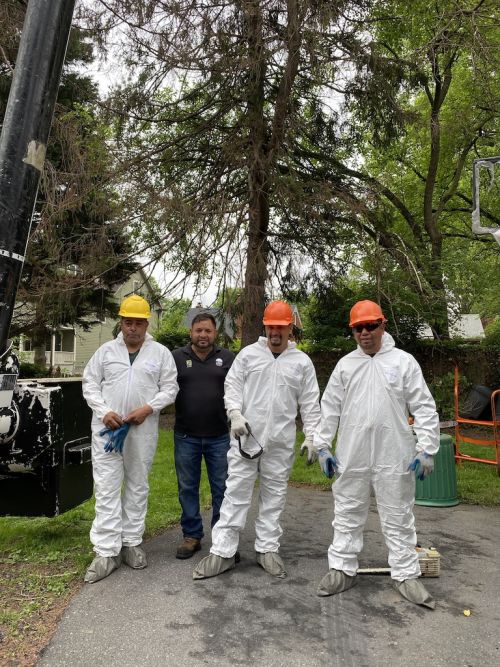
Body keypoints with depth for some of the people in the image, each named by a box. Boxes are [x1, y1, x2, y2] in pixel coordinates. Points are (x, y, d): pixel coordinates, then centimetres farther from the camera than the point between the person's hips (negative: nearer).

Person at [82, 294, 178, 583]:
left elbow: (170, 388, 0)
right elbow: (90, 383, 5)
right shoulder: (106, 350, 5)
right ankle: (107, 551, 6)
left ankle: (132, 542, 24)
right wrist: (104, 411, -10)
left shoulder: (161, 353, 2)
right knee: (107, 488, -1)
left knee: (137, 487, 11)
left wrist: (148, 408, -14)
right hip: (108, 428, 0)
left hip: (143, 430, 0)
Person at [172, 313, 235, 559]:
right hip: (186, 437, 0)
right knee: (187, 488, 12)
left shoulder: (228, 358, 2)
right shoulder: (176, 357, 1)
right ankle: (192, 535, 27)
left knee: (222, 488, 9)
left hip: (219, 437, 0)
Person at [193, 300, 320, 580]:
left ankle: (268, 549, 24)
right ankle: (223, 551, 10)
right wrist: (236, 414, -13)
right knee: (236, 492, 2)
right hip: (245, 437, -1)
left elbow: (310, 403, 5)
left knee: (274, 495, 10)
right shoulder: (248, 353, 4)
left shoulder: (302, 362, 5)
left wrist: (311, 436, 0)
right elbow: (233, 386, 2)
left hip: (281, 442, 1)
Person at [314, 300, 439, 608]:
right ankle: (343, 569, 26)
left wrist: (426, 449, -8)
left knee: (398, 518, 10)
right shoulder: (345, 364, 5)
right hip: (351, 456, 2)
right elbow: (329, 408, 8)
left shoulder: (404, 361, -1)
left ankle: (406, 575, 25)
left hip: (394, 457, -2)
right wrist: (323, 446, 4)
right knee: (348, 515, 12)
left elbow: (424, 408, -2)